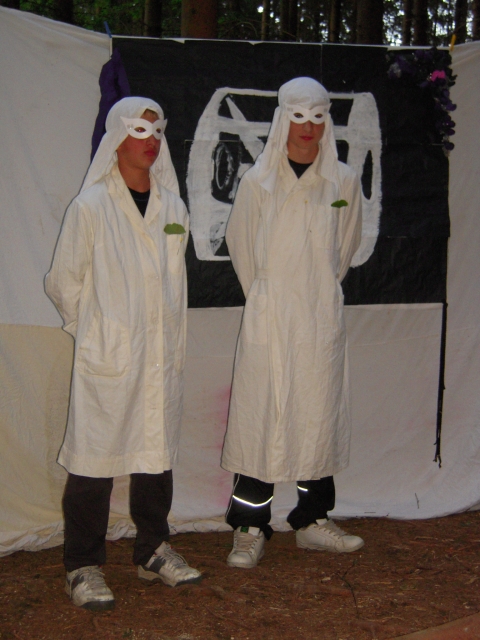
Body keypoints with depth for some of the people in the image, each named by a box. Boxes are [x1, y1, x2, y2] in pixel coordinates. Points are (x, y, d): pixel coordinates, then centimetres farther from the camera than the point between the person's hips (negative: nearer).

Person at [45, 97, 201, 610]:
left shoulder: (173, 208, 9)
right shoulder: (90, 206, -7)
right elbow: (63, 283, -1)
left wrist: (175, 346, 14)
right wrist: (91, 331, 6)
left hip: (161, 359, 5)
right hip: (105, 358, -5)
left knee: (157, 453, 13)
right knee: (94, 459, 0)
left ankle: (153, 552, 28)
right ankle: (83, 567, 12)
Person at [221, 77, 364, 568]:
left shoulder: (344, 182, 3)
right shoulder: (257, 182, -2)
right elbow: (241, 249, 9)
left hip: (322, 321, 2)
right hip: (268, 321, -2)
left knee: (320, 417, 8)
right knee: (259, 418, -2)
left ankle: (313, 520, 23)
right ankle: (250, 529, 9)